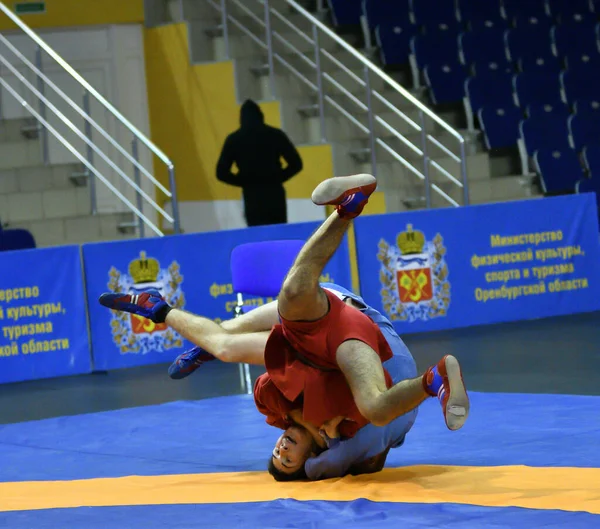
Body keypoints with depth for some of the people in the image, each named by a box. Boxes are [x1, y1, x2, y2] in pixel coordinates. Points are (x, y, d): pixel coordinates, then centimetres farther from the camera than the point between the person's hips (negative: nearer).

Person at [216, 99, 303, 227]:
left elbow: (221, 173, -2)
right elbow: (296, 164, 1)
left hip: (252, 197, -1)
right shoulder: (276, 135, 3)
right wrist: (277, 178, 11)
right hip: (275, 194, 1)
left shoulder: (234, 139, 1)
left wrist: (244, 182, 9)